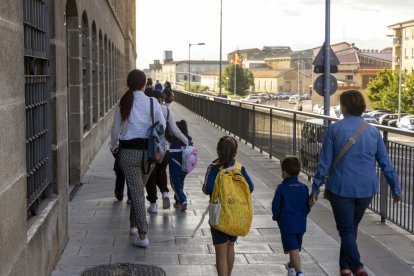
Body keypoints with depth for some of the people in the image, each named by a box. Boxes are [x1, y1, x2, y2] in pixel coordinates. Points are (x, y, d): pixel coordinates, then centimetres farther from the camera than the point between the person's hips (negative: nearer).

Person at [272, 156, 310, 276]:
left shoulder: (281, 188, -13)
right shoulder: (304, 188, 0)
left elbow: (275, 206, -10)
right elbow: (307, 207, 5)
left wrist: (277, 217, 9)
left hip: (287, 224, -5)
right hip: (301, 224, 5)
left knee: (293, 249, -7)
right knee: (296, 247, 23)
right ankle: (291, 266, 44)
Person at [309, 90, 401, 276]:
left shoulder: (334, 129, -7)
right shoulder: (372, 131, 2)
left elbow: (324, 163, -8)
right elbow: (385, 163, 4)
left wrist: (315, 189, -1)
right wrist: (395, 189, 13)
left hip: (341, 188, -3)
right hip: (366, 189, 4)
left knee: (346, 230, 5)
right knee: (352, 227, 21)